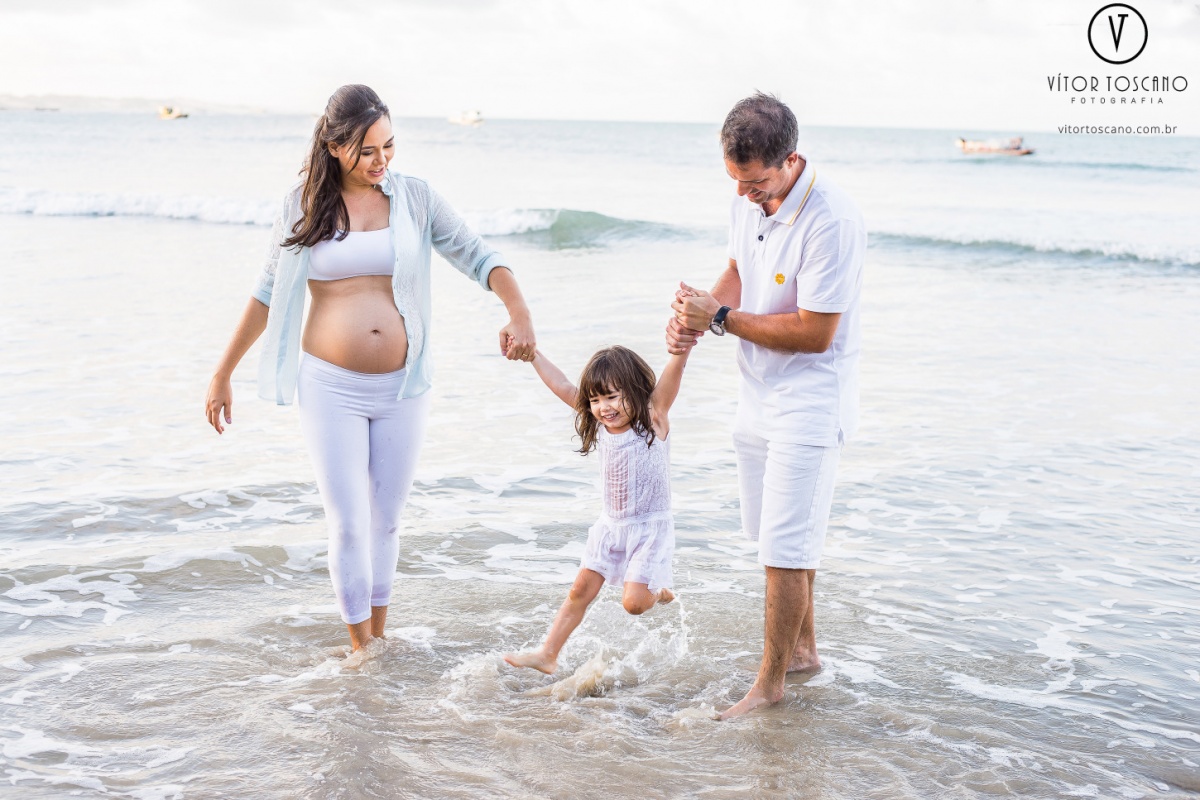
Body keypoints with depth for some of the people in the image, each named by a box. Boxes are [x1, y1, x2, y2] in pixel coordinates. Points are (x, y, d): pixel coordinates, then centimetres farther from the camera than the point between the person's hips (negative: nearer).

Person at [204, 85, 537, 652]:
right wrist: (222, 374, 8)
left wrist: (519, 313, -17)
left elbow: (479, 258, 1)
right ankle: (361, 646, 13)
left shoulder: (413, 197, 1)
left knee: (386, 518, 12)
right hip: (331, 387, -1)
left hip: (401, 388, 2)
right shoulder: (303, 205, -1)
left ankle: (378, 635, 29)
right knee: (349, 522, -4)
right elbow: (268, 293, 6)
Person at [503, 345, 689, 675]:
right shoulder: (600, 425, 1)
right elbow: (562, 387, 3)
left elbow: (673, 373, -28)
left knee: (634, 602, -12)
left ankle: (659, 591, 20)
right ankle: (547, 654, 15)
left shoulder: (654, 417, -13)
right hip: (610, 525, 5)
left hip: (649, 527, -5)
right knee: (580, 591, 7)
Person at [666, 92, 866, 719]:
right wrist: (698, 319, -4)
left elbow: (814, 333, -25)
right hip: (757, 396, 9)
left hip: (809, 403, -8)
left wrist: (721, 317, -20)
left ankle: (770, 683, 11)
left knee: (784, 549, -4)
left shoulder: (831, 222, -26)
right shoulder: (749, 200, -1)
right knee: (777, 536, 19)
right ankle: (803, 649, 37)